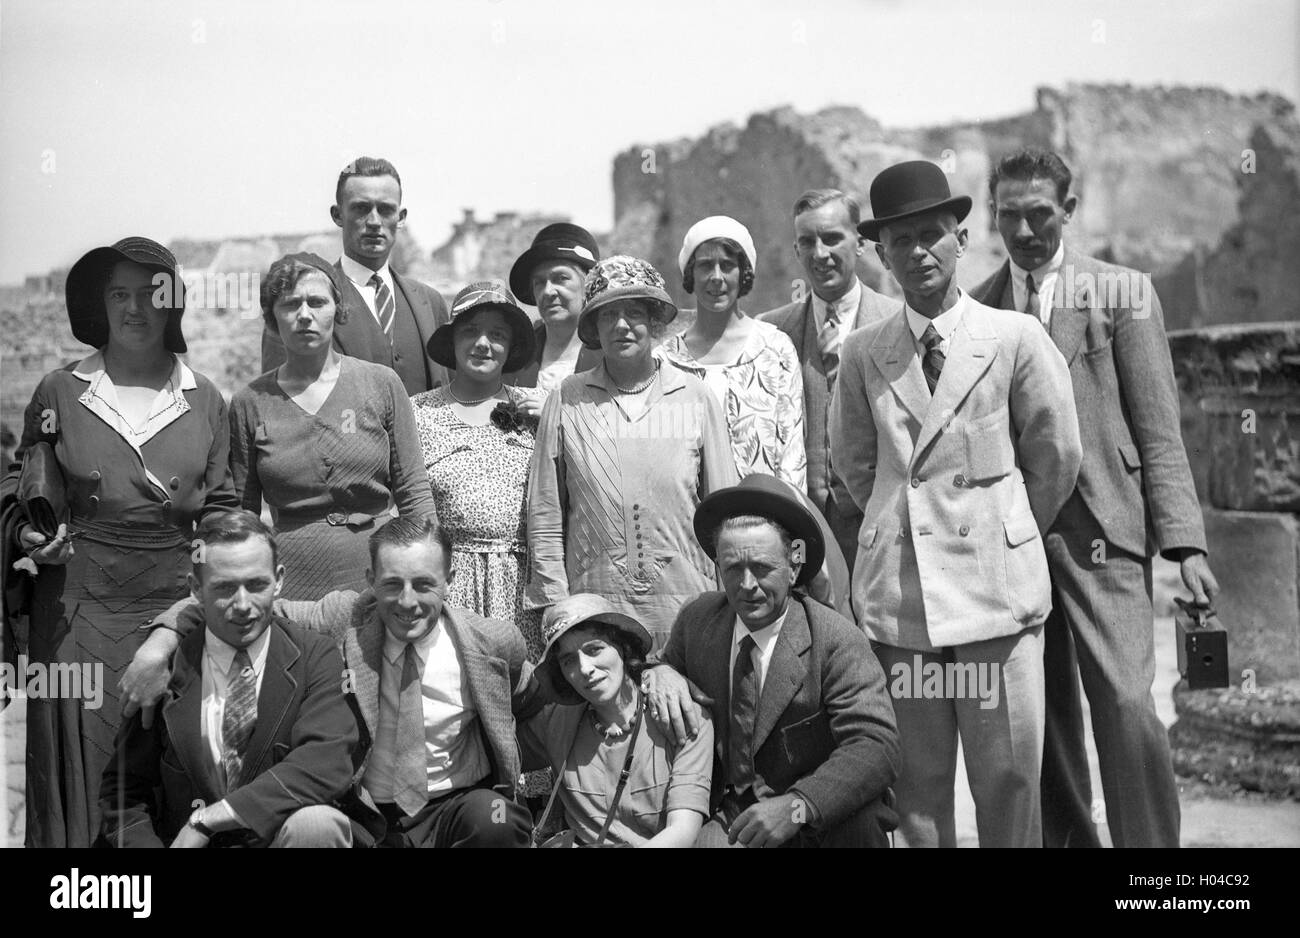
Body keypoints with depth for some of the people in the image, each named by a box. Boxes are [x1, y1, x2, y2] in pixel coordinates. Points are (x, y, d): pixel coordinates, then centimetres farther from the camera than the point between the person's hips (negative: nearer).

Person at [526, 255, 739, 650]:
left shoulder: (695, 397, 4)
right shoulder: (567, 401, 3)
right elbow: (545, 519, 5)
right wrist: (555, 607, 0)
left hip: (685, 607, 0)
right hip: (592, 607, 0)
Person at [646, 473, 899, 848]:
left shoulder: (837, 640, -13)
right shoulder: (696, 620, 1)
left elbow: (876, 749, -22)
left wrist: (798, 806, -36)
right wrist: (662, 674, -6)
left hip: (829, 825, -2)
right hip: (731, 817, 2)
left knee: (856, 816, -33)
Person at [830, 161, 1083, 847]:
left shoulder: (1016, 338, 0)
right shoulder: (862, 354, 5)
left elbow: (1055, 455, 8)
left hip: (997, 586, -1)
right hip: (896, 591, 2)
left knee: (1008, 781, 1)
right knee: (916, 785, 7)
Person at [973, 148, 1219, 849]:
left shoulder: (1124, 292, 4)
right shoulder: (975, 309, 10)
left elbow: (1158, 429, 0)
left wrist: (1183, 541, -8)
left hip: (1101, 529, -2)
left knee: (1126, 704, -11)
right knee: (1041, 718, 7)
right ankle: (1067, 837, 21)